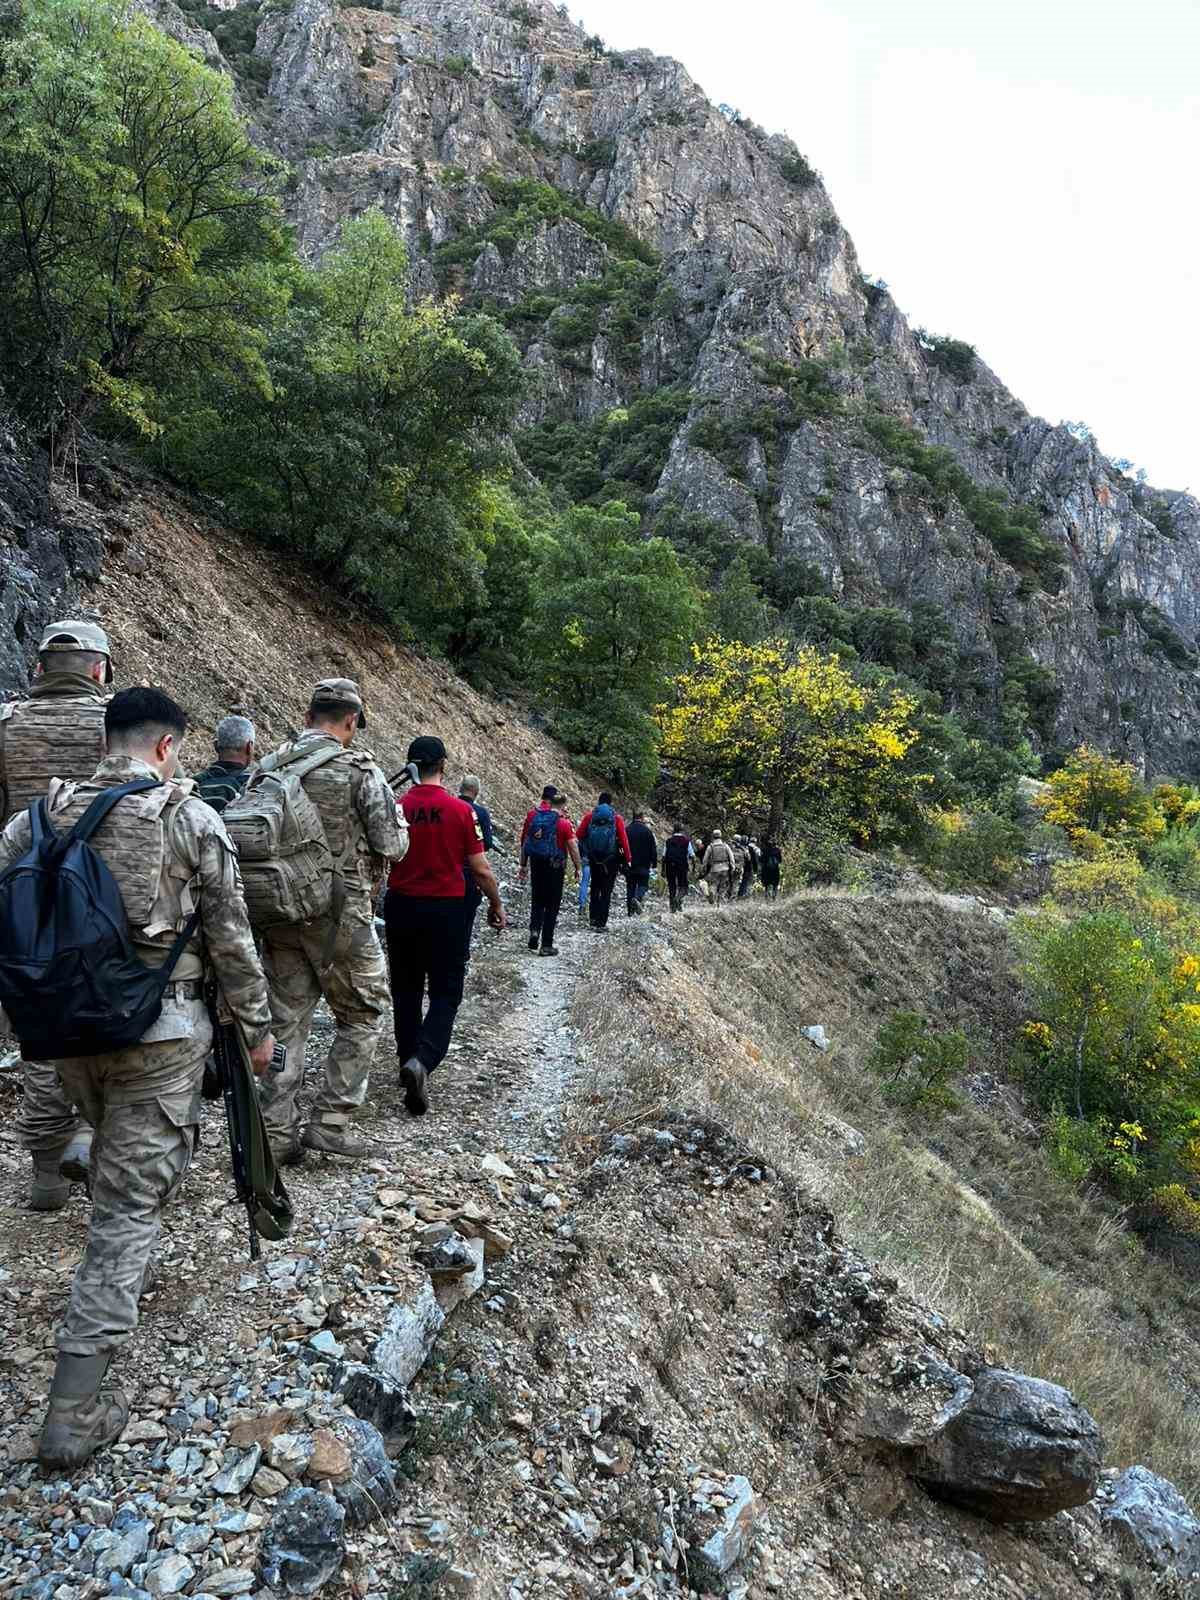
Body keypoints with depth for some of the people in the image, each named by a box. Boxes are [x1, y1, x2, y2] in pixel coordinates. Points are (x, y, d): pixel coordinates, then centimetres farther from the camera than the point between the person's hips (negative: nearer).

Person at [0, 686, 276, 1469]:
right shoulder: (192, 819, -9)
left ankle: (121, 1284, 48)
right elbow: (231, 938, -6)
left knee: (120, 1160, 29)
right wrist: (258, 1026, 5)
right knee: (132, 1199, 1)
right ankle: (76, 1408, 2)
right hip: (161, 1031, -5)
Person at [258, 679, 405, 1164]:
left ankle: (278, 1133, 15)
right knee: (362, 1014, 11)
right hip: (339, 912, -5)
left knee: (285, 1020, 13)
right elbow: (392, 846, -9)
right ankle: (330, 1121, 8)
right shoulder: (358, 769, -11)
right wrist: (397, 815, 11)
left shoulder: (269, 766, 5)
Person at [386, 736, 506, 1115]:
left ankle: (408, 1062, 27)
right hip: (445, 910, -2)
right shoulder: (461, 810, -9)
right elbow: (481, 870, -6)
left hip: (401, 907, 3)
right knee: (445, 994, 5)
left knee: (406, 990, 18)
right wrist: (496, 906, 10)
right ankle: (422, 1060, -16)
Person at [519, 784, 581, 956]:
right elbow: (573, 848, -11)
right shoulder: (564, 823, -10)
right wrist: (577, 868, 1)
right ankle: (546, 945, 8)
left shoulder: (532, 816, 2)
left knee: (537, 900, 19)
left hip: (536, 864, 3)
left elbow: (524, 842, 6)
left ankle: (534, 929, -4)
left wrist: (523, 865, 14)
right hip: (555, 867, -3)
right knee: (552, 905, 6)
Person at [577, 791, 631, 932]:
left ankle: (593, 917, 19)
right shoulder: (617, 818, -5)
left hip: (594, 857, 2)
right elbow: (624, 839, -9)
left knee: (595, 888, 20)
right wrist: (627, 859, -4)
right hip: (611, 859, -2)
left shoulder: (589, 815, 1)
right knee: (606, 891, 3)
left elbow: (580, 834, 0)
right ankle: (601, 923, -2)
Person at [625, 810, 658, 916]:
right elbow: (653, 848, -3)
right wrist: (654, 863, 3)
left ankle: (630, 911, 7)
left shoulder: (627, 830, 5)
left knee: (630, 886, 8)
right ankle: (637, 898, -28)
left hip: (629, 863, 3)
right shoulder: (646, 830, -4)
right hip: (643, 864, -3)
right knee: (643, 884, 2)